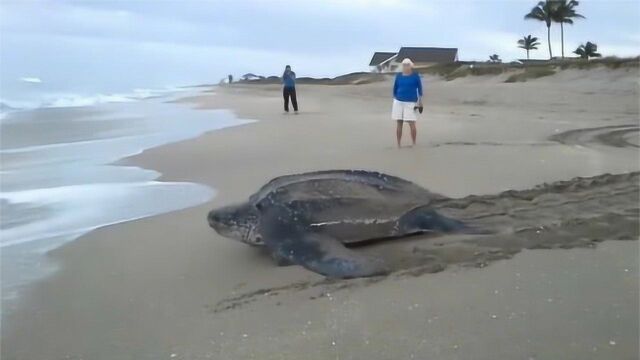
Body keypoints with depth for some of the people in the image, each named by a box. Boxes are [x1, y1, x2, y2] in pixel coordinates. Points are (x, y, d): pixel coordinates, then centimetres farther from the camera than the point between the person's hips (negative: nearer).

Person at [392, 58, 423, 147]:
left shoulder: (415, 76, -1)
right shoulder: (399, 75, 7)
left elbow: (419, 89, 2)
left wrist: (420, 103, -1)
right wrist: (394, 100, 10)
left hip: (410, 103, -3)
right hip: (398, 102, 3)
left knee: (412, 124, -7)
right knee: (399, 124, 4)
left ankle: (414, 144, 5)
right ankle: (398, 145, 10)